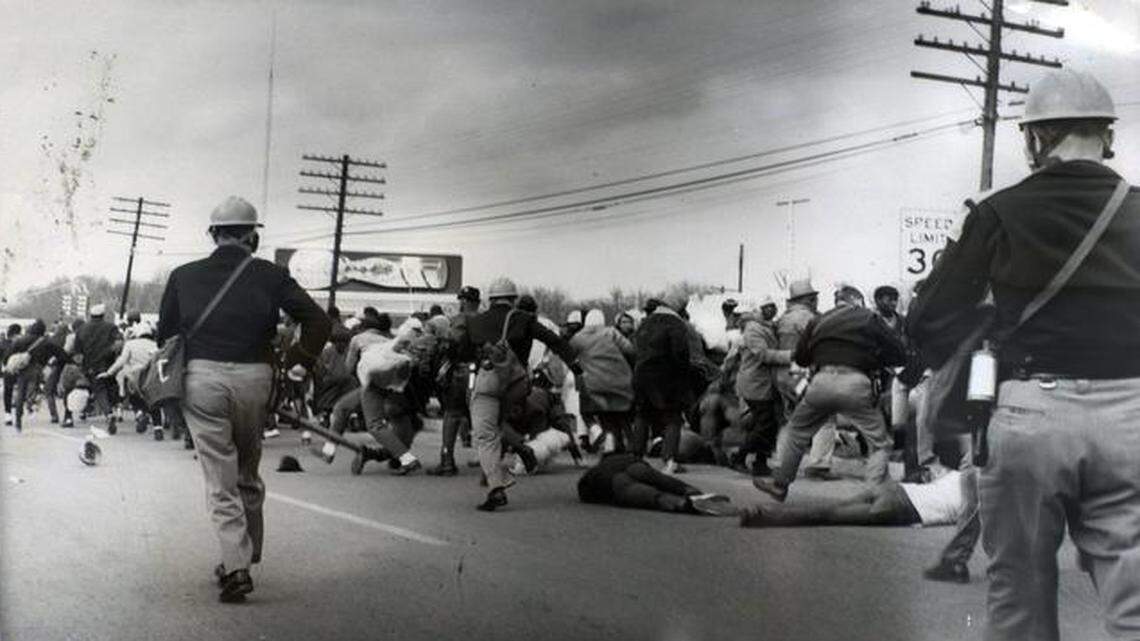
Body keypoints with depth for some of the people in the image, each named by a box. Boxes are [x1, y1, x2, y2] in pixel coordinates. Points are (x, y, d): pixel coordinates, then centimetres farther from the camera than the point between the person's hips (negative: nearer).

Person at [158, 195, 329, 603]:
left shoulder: (184, 277, 7)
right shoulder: (270, 276, 3)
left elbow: (165, 334, 12)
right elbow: (318, 320, -3)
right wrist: (299, 363, 8)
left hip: (201, 378, 0)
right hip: (254, 377, 1)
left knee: (220, 480, 1)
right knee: (247, 473, 18)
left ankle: (237, 566, -9)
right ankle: (247, 554, 26)